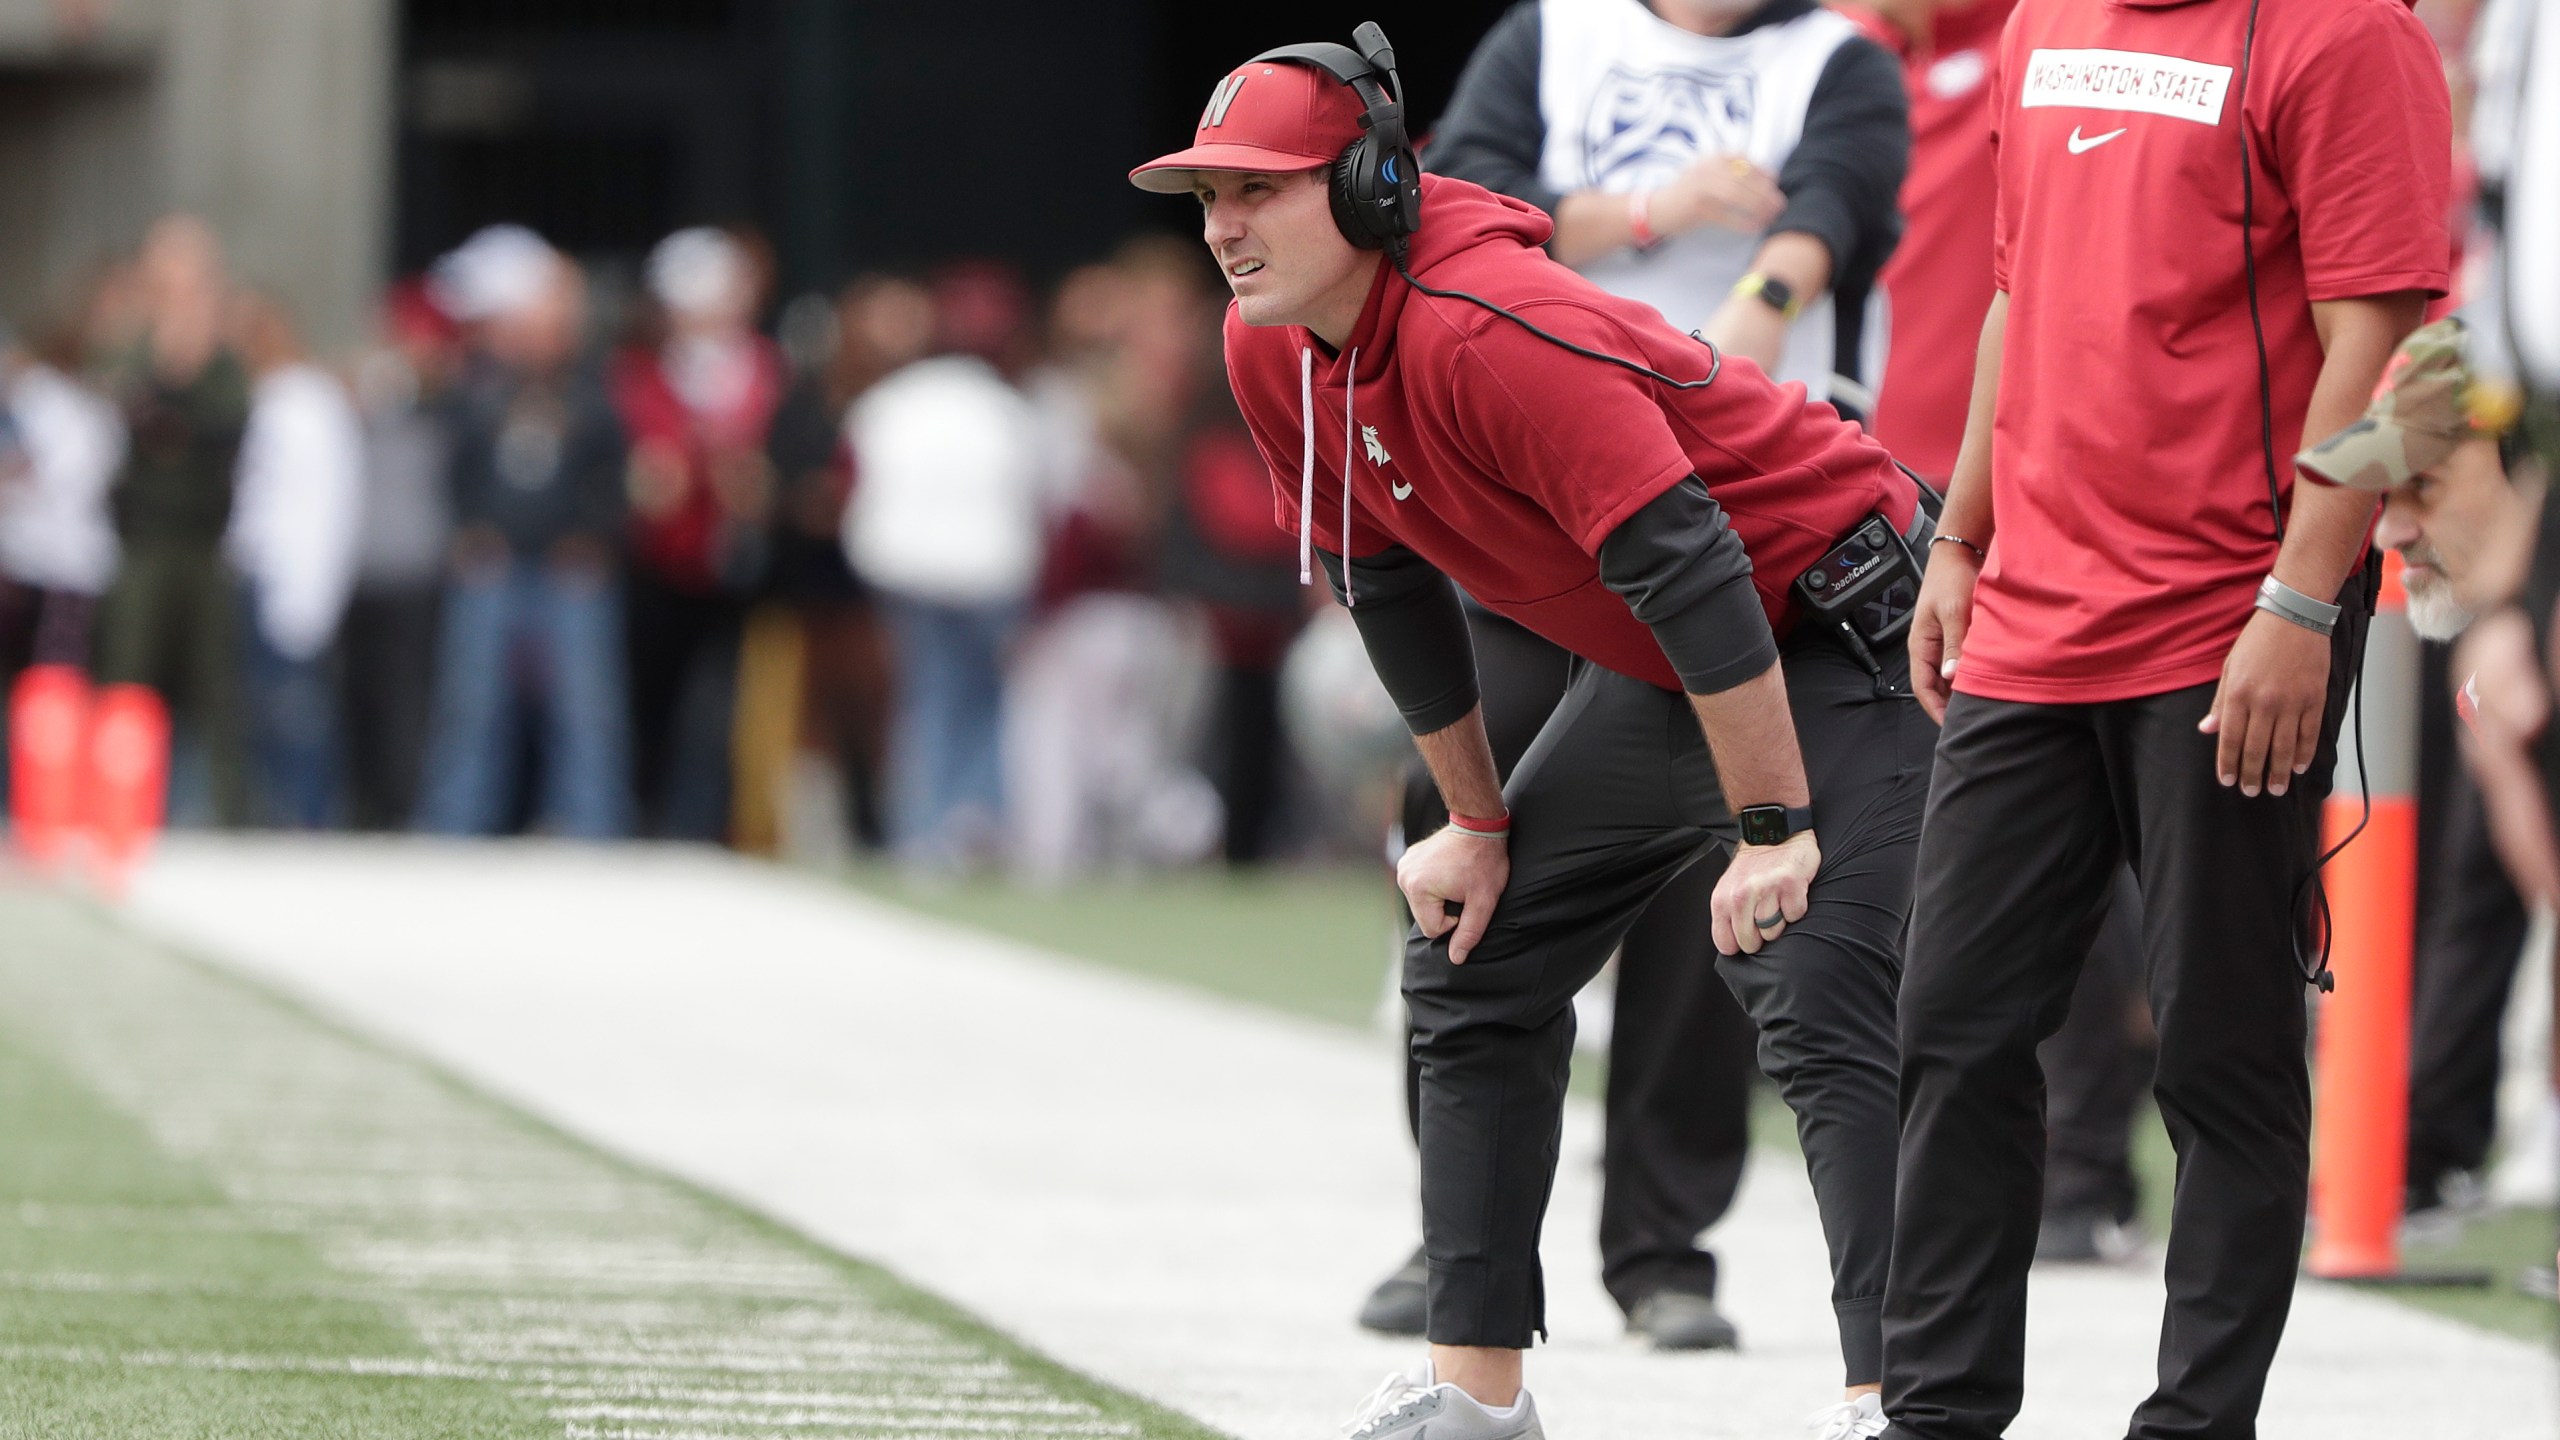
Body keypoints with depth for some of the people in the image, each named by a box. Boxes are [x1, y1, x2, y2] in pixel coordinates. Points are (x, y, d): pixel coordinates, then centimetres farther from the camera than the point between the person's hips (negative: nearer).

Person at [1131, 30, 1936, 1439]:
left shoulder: (1486, 330, -32)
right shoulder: (1275, 351, -5)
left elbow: (1689, 571, -34)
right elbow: (1387, 583, 10)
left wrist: (1771, 833, -33)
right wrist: (1476, 821, 12)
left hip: (1830, 632, -10)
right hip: (1648, 671, 10)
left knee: (1816, 1000, -23)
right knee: (1471, 965, 11)